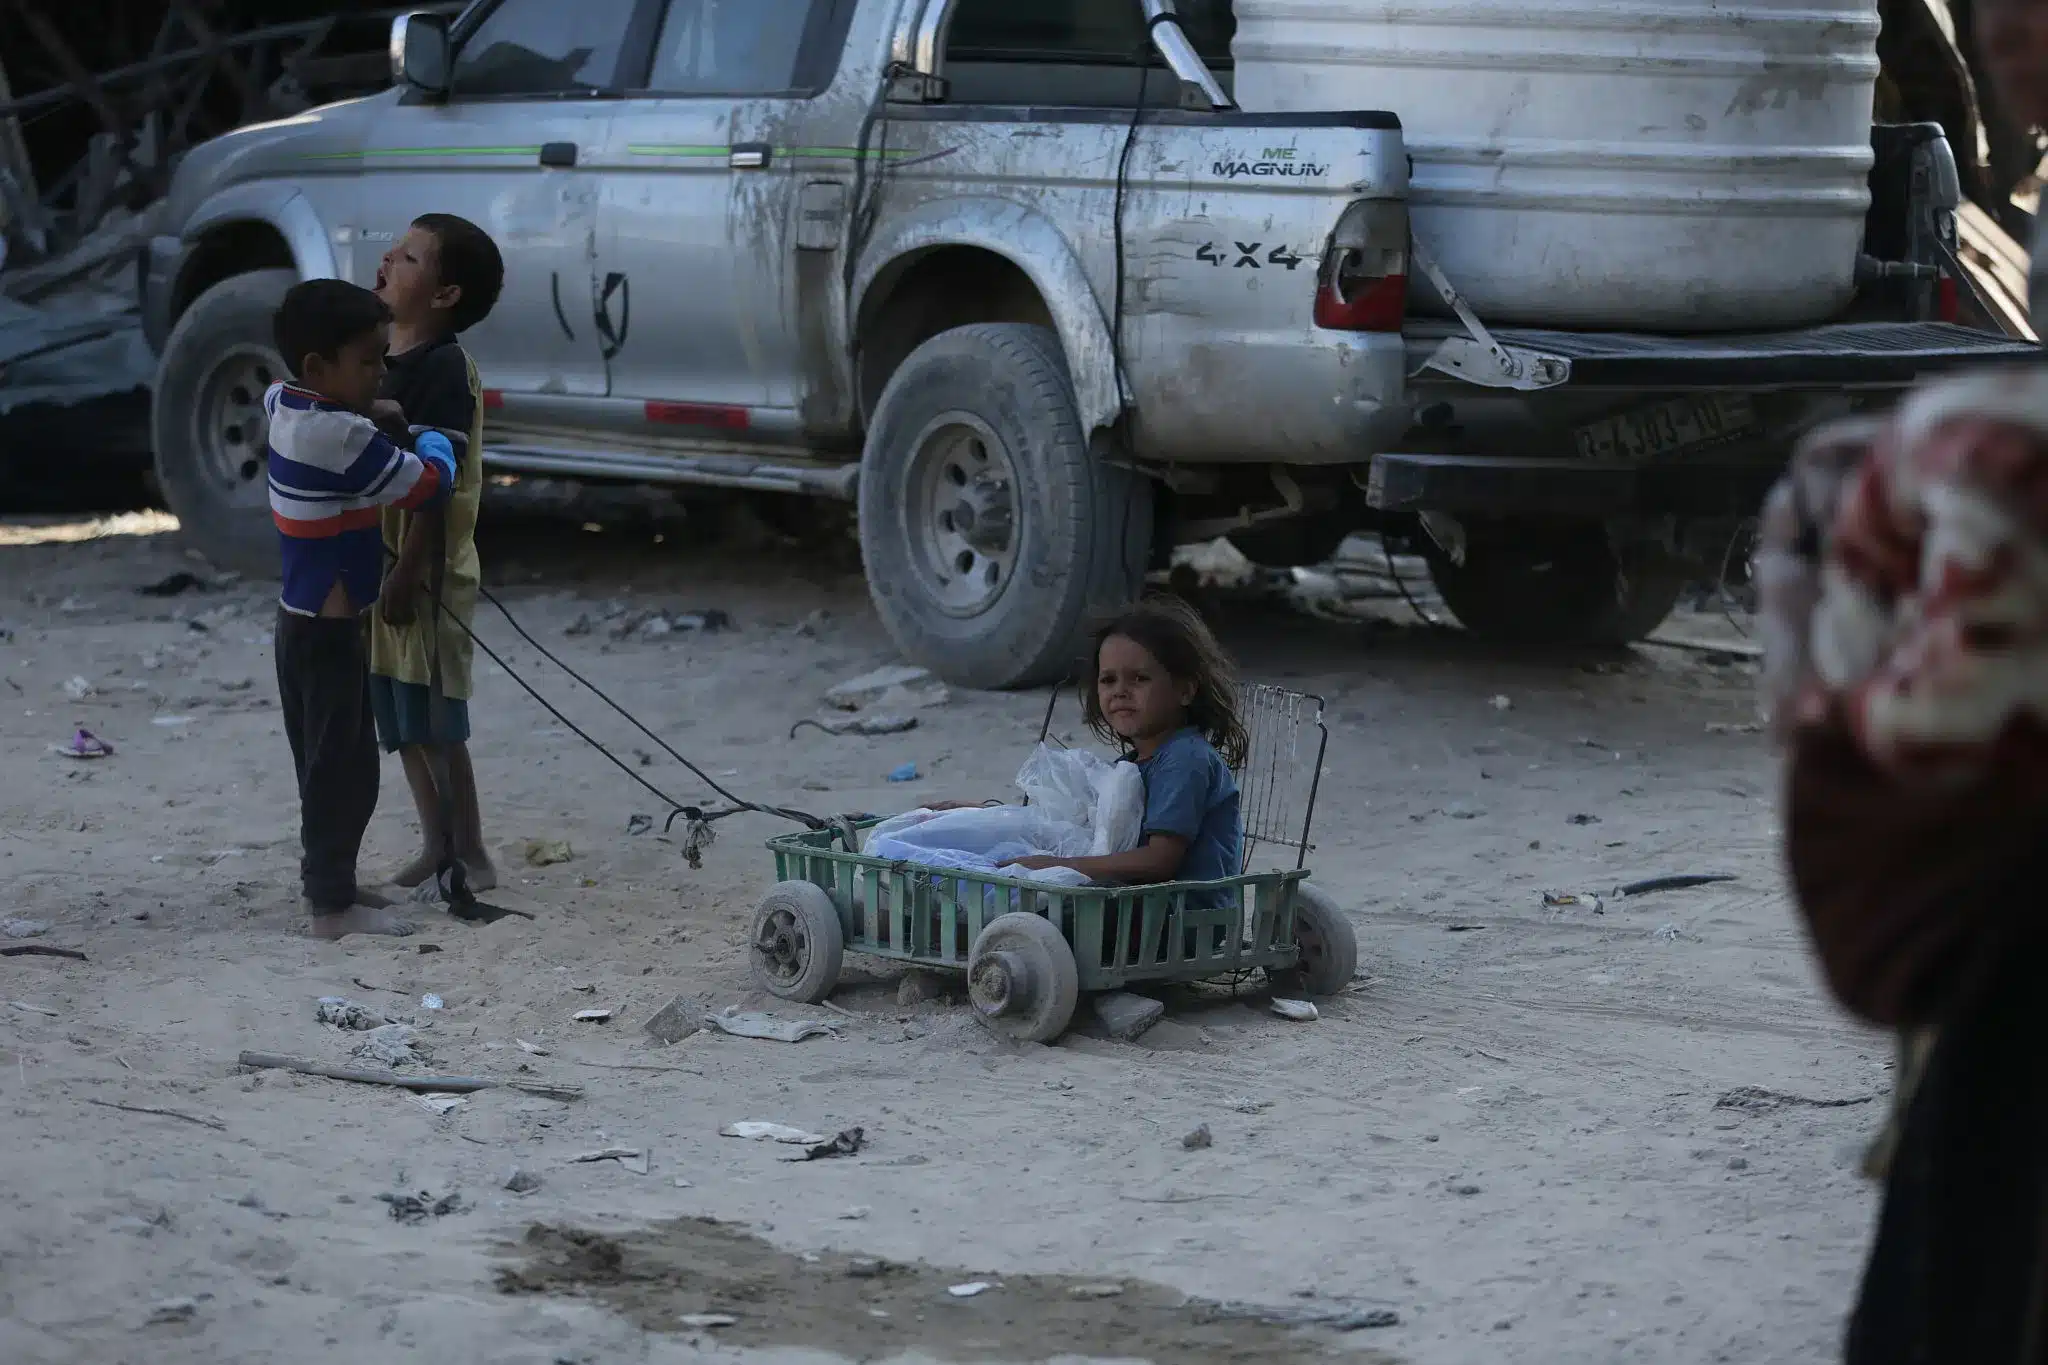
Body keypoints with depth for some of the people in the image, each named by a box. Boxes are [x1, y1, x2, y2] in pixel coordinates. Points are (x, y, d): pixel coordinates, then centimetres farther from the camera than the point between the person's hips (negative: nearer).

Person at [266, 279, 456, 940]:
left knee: (324, 760, 18)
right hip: (329, 629, -9)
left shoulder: (286, 406, 2)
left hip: (299, 619, 9)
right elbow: (430, 483, -18)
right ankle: (334, 903, 2)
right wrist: (433, 440, 4)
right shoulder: (345, 437, -25)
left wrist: (370, 410, 16)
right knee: (345, 766, -2)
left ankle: (328, 878, 28)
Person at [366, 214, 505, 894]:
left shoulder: (445, 368, -15)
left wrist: (408, 576, -22)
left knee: (434, 721, -5)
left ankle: (471, 852, 4)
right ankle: (435, 845, 21)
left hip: (425, 571, -9)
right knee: (401, 722, 12)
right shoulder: (381, 360, 12)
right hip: (374, 562, 9)